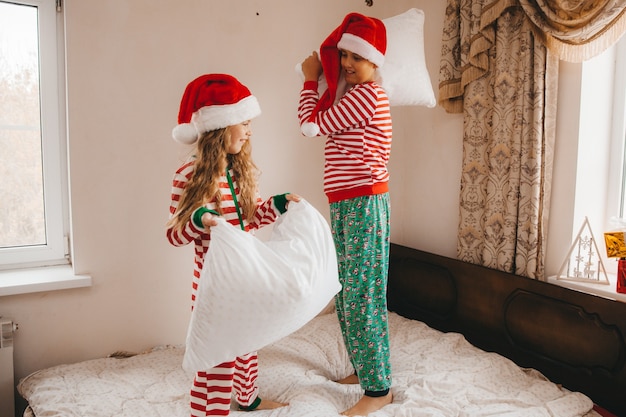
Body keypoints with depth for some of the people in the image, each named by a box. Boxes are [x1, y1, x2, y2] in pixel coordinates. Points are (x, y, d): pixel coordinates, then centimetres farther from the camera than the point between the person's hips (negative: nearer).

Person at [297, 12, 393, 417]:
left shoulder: (367, 94, -13)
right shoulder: (350, 93, 17)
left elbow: (312, 124, -8)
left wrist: (311, 80, 6)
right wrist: (320, 80, 17)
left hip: (365, 203, -10)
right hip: (344, 205, 10)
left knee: (363, 296, -5)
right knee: (346, 292, 16)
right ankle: (363, 368, 31)